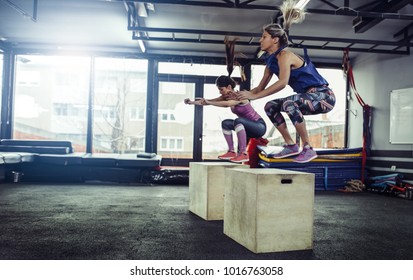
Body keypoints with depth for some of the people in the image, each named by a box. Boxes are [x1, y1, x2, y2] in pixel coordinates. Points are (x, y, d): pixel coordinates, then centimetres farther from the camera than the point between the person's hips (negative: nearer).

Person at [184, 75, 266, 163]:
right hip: (247, 127, 8)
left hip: (260, 126, -8)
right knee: (225, 123, -2)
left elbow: (227, 104, -40)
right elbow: (210, 100, -3)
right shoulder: (226, 97, 2)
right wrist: (192, 102, -11)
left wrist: (208, 103, -38)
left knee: (238, 121, -32)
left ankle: (243, 154, -33)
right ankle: (232, 151, 1)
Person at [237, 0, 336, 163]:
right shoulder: (271, 60, 8)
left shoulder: (284, 55, -18)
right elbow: (261, 87, 9)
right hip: (309, 98, 9)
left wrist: (254, 96, -34)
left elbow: (282, 83, -34)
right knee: (270, 106, 3)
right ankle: (290, 145, 6)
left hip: (324, 96, -9)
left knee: (289, 103, -34)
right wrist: (241, 96, -1)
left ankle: (308, 149, -24)